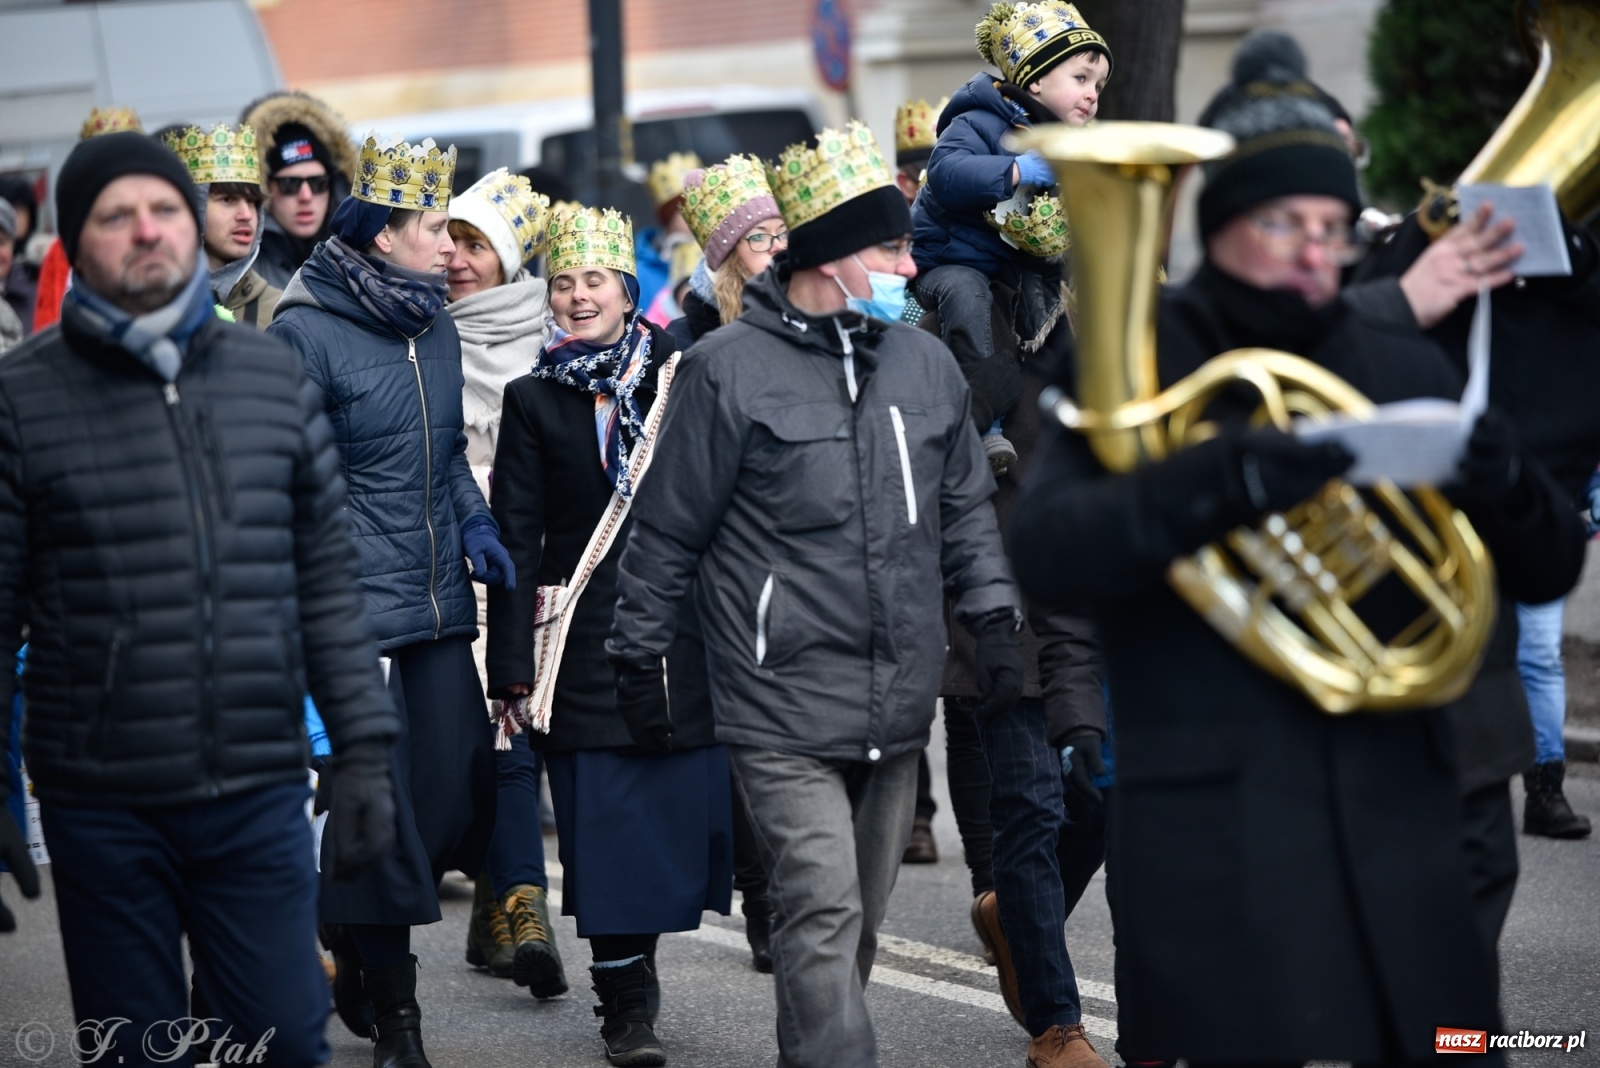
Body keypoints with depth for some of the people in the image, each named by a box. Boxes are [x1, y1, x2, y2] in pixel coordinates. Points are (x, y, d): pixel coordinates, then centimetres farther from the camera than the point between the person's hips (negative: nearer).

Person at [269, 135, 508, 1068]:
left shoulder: (435, 326, 12)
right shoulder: (307, 332, -11)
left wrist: (471, 520, 8)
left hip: (438, 604, 7)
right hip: (356, 613, -7)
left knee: (461, 790, 3)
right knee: (378, 805, -2)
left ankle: (359, 933, 28)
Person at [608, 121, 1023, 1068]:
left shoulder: (925, 363, 9)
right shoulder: (731, 368, -7)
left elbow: (967, 507, 20)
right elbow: (669, 530, 0)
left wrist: (994, 618, 10)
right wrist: (640, 657, 4)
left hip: (898, 707, 6)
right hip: (783, 710, -6)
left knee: (860, 919, 15)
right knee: (823, 914, -12)